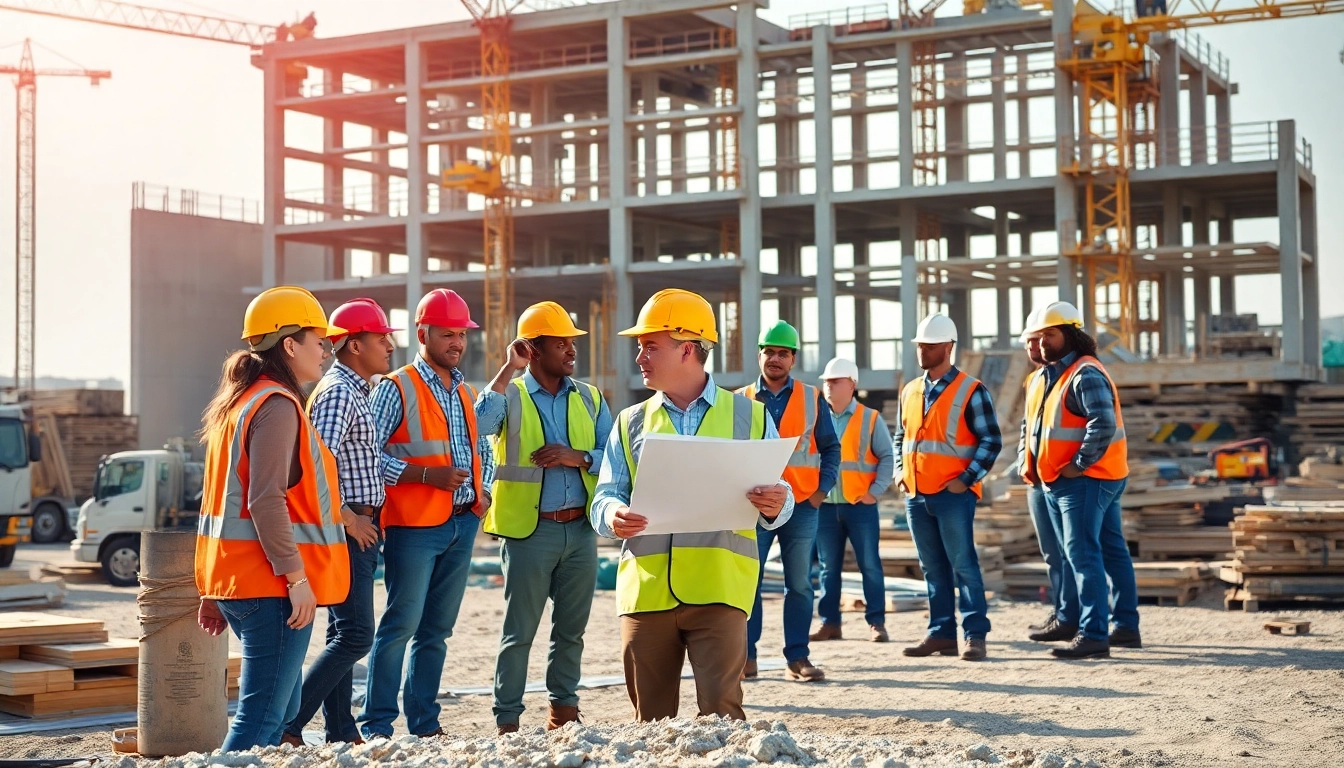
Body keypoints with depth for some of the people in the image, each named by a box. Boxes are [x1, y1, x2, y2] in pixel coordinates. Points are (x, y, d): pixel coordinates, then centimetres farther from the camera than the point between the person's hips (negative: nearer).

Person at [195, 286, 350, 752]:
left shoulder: (237, 403, 18)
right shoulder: (277, 405, -13)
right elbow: (267, 501, -22)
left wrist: (214, 592, 22)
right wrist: (296, 578, -20)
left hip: (235, 581, 10)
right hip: (272, 587, -10)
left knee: (280, 708, 16)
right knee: (262, 717, -9)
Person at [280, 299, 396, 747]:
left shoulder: (357, 391, 16)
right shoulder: (339, 392, -16)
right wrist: (348, 519, -19)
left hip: (359, 528, 10)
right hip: (348, 529, -10)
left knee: (344, 633, 12)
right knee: (355, 635, -11)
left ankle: (340, 731, 17)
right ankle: (288, 726, -9)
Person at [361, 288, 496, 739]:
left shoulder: (466, 393, 17)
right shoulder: (397, 389, -5)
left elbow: (482, 450, 26)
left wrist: (483, 492, 8)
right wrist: (427, 474, -18)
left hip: (462, 524, 7)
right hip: (414, 525, -6)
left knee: (437, 629, 10)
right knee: (402, 624, -7)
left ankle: (425, 721, 16)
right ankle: (377, 726, -2)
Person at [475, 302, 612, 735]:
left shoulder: (589, 398, 10)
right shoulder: (510, 395, 0)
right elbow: (478, 425, -22)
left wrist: (578, 457, -13)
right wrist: (509, 370, -17)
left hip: (580, 528, 4)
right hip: (529, 531, -4)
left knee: (571, 627, 12)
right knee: (519, 631, 1)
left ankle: (563, 706, 25)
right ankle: (507, 719, 6)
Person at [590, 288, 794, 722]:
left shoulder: (749, 417, 9)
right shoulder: (631, 423, 15)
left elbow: (776, 504, 7)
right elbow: (604, 497, 8)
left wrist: (775, 507, -17)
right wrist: (613, 516, -16)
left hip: (719, 589, -3)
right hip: (645, 588, 3)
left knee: (721, 712, -13)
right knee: (651, 722, 7)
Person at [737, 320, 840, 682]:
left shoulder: (811, 398, 8)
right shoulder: (741, 401, 7)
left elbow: (831, 448, 10)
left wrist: (823, 489, -1)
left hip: (801, 504, 0)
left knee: (799, 584, 2)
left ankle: (797, 658, 7)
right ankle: (745, 656, 4)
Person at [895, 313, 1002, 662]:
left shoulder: (971, 391, -5)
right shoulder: (910, 391, 13)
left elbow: (991, 441, -6)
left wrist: (966, 479, -13)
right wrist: (901, 471, 9)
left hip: (953, 494, -6)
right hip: (916, 495, 6)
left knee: (963, 564, -7)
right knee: (933, 568, 10)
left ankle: (975, 634, -4)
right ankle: (941, 633, 15)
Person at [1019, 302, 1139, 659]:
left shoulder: (1086, 375, -16)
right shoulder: (1049, 375, 16)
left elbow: (1103, 425, -27)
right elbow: (1037, 425, 27)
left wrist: (1079, 465, -21)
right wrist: (1031, 465, 15)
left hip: (1085, 479, -10)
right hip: (1058, 482, 10)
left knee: (1084, 556, -13)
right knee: (1111, 551, 15)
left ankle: (1094, 634, -14)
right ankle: (1126, 626, 22)